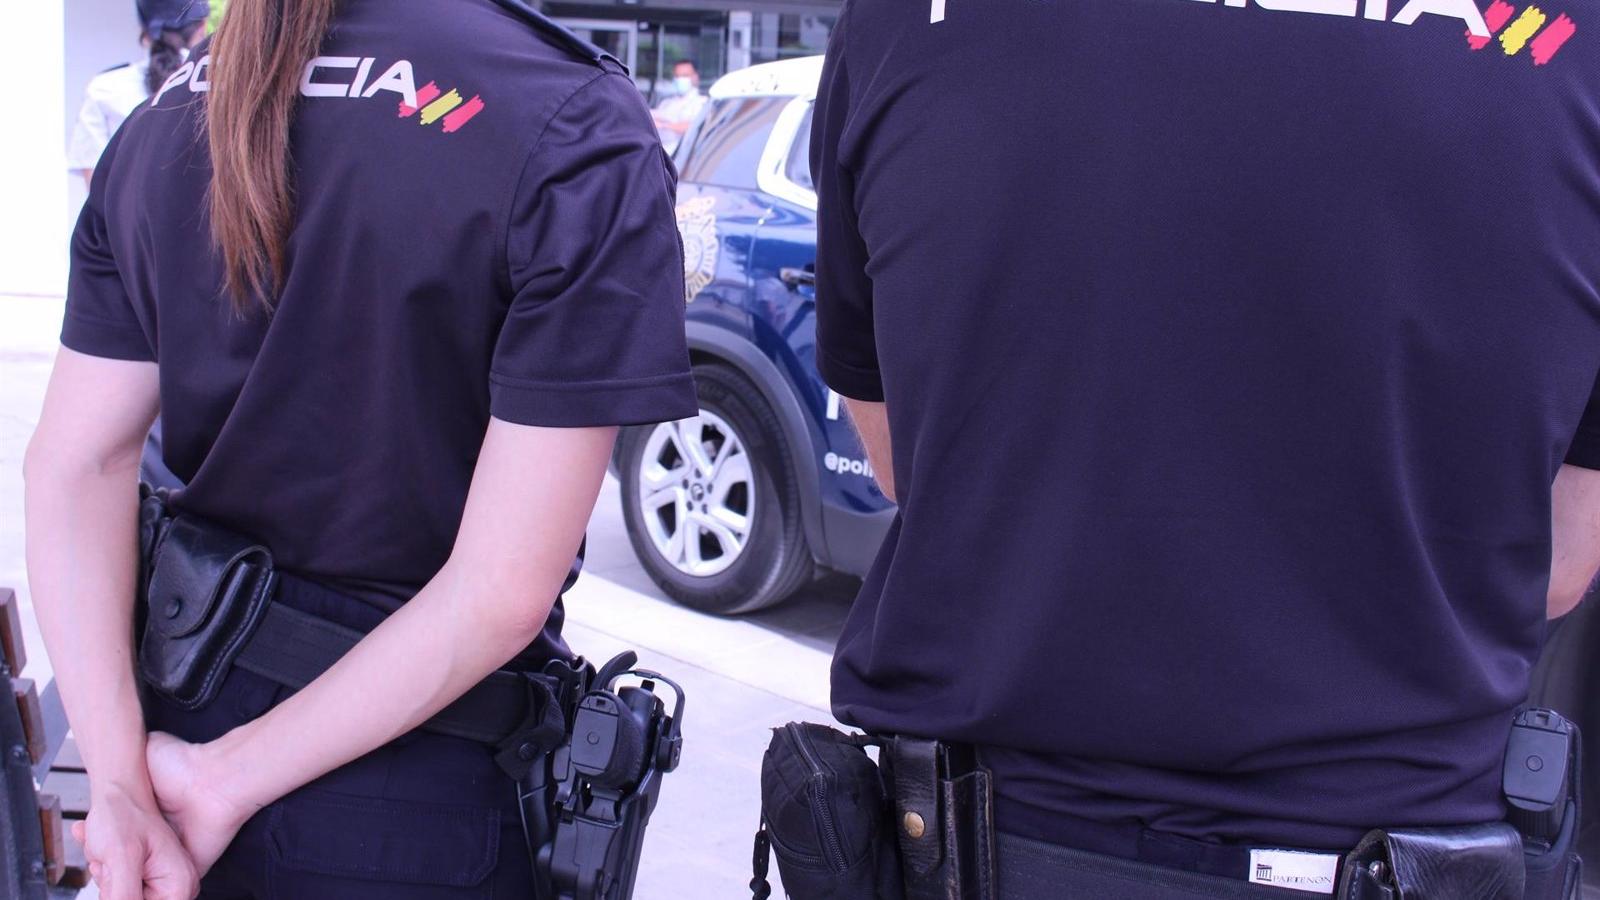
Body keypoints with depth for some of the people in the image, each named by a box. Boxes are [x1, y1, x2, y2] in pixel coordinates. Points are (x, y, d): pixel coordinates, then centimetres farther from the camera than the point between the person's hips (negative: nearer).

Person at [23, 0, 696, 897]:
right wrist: (229, 781, -14)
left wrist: (120, 786, -9)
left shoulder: (168, 117, 0)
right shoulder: (582, 147, -19)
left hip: (186, 704, 6)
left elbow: (75, 467, -4)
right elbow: (501, 595, -22)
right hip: (414, 792, -5)